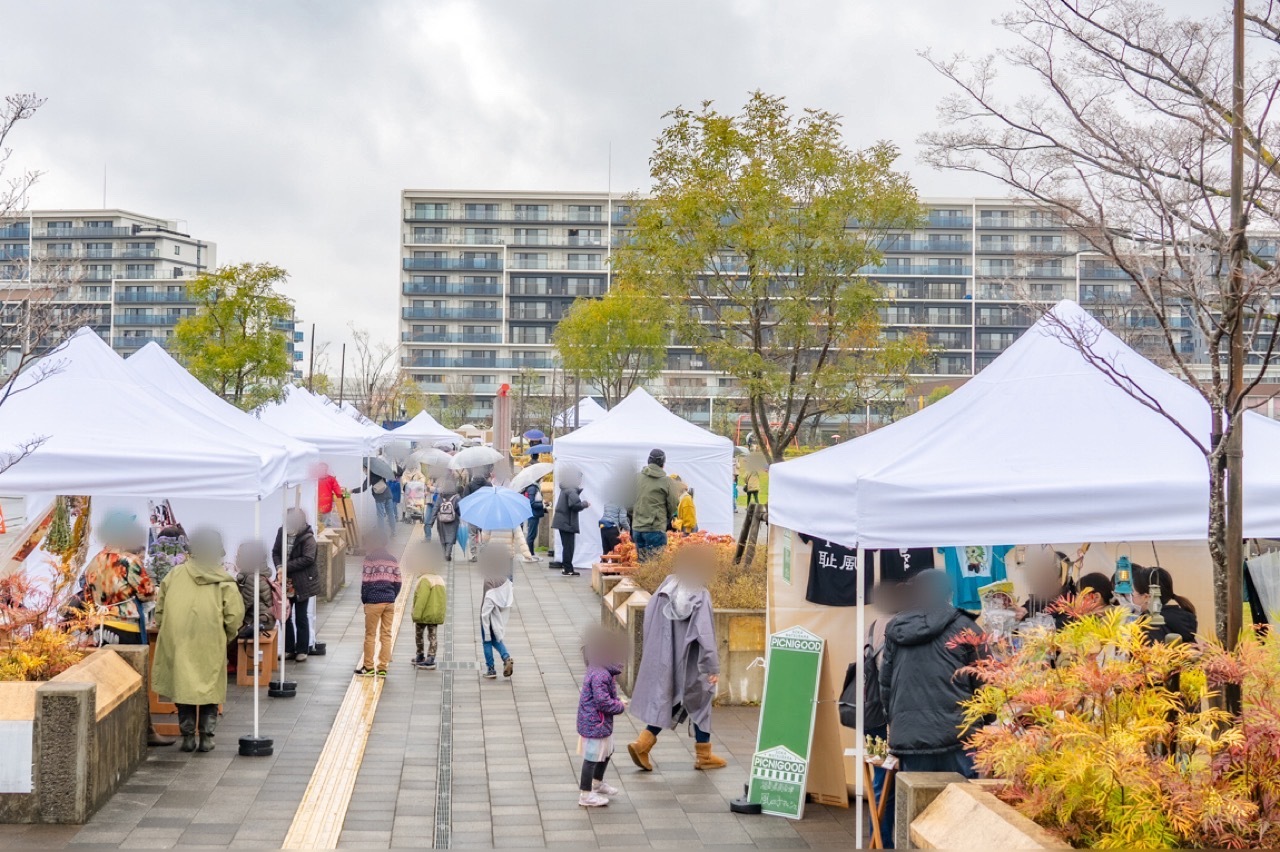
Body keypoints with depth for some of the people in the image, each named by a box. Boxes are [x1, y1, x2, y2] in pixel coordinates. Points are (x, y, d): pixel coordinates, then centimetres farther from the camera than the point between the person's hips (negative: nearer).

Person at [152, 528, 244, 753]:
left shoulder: (176, 574, 3)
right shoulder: (225, 582, -3)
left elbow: (160, 608, 5)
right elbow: (234, 616, -8)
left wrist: (165, 630, 18)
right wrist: (227, 637, 10)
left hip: (178, 643, 2)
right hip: (210, 647, -1)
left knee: (183, 686, 11)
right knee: (210, 689, 11)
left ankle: (188, 736, 13)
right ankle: (207, 737, 10)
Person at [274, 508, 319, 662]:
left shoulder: (307, 538, -15)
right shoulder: (282, 532, -1)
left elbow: (308, 558, -23)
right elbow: (275, 552, 6)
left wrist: (286, 567, -23)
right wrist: (279, 566, -13)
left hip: (302, 583, -5)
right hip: (285, 582, 5)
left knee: (301, 618, 5)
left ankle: (302, 650, 16)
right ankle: (289, 649, 22)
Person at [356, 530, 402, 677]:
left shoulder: (370, 558, -7)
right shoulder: (392, 560, 9)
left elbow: (366, 581, -8)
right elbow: (397, 583, 8)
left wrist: (364, 600, 3)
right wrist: (391, 598, 15)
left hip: (374, 602, -5)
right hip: (389, 602, 5)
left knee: (370, 635, 5)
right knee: (386, 635, 7)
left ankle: (369, 667, 8)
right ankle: (382, 668, 7)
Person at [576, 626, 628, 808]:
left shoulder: (602, 669, 5)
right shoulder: (600, 674, -29)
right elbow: (603, 701, -29)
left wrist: (617, 701, 0)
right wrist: (621, 707, -14)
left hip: (602, 723, 11)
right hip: (595, 724, -11)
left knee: (606, 752, 26)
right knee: (592, 758, 2)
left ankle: (597, 783, 45)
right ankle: (585, 795, 15)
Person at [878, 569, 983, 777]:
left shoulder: (895, 629, 13)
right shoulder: (963, 627, 2)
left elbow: (885, 684, 16)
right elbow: (982, 683, 3)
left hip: (908, 736, 3)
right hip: (955, 735, -3)